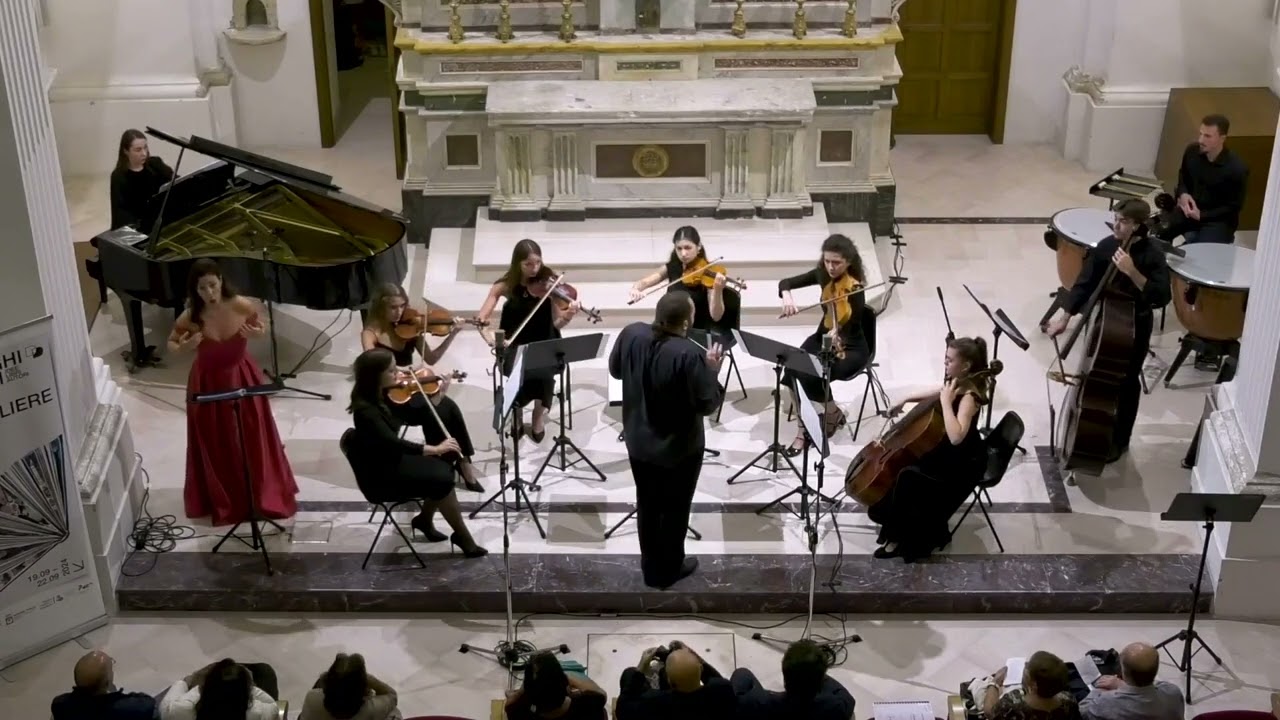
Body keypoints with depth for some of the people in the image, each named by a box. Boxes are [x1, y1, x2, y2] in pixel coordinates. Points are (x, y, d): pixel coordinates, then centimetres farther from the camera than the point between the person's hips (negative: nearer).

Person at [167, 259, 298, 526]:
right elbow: (171, 343, -3)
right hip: (208, 383, -1)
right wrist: (184, 347, -25)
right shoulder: (190, 318, -23)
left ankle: (266, 495, 35)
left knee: (254, 439, 13)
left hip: (242, 377, 1)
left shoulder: (243, 306, -21)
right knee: (216, 445, 12)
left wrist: (257, 333, -22)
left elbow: (262, 327, 1)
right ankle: (223, 501, 34)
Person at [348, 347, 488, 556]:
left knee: (444, 468, -6)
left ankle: (425, 520, 15)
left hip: (392, 458, 8)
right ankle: (462, 536, -2)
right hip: (380, 474, -8)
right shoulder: (365, 409, -27)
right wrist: (434, 449, -38)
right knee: (442, 480, -17)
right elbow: (392, 442, -37)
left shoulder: (384, 395, -2)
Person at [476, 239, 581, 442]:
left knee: (544, 373, -31)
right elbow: (481, 318, -10)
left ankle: (538, 418, -1)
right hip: (515, 346, 0)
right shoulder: (506, 285, -6)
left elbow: (556, 324, -10)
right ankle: (517, 420, -1)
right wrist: (490, 337, -30)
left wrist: (568, 316, -32)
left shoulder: (548, 283, -7)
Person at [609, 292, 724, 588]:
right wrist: (712, 370, -9)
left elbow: (615, 370, 6)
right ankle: (668, 570, 33)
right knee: (675, 509, 16)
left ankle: (650, 566, 37)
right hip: (679, 448, -5)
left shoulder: (631, 334, -12)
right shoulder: (690, 354, -30)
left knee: (647, 505, 22)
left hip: (638, 441, 5)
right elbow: (708, 404, -23)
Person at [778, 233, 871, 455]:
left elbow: (848, 331, -31)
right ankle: (802, 430, -13)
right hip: (823, 337, 6)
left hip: (851, 347, -5)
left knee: (811, 376, -29)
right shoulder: (823, 275, -7)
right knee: (792, 370, -24)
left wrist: (836, 335, -54)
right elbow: (785, 283, -1)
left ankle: (834, 414, 3)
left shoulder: (854, 289, -25)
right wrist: (787, 296, -25)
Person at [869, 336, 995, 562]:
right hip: (948, 451, 10)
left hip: (964, 463, -10)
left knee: (907, 477, -22)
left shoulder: (969, 397, -27)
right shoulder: (956, 384, 0)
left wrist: (945, 401, -36)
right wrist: (907, 400, 9)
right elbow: (935, 394, 23)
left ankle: (902, 538, -6)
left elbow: (956, 437, -42)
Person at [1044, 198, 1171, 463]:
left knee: (1126, 383, 9)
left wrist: (1132, 272, -39)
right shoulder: (1106, 247, -8)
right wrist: (1064, 315, -15)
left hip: (1135, 326, -4)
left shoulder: (1152, 255, -20)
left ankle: (1120, 440, 26)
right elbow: (1085, 284, -5)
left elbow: (1162, 297, -29)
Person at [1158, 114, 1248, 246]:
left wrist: (1201, 215, -21)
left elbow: (1234, 207, -12)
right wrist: (1183, 194, -6)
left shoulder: (1236, 169, -20)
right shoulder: (1192, 151, -7)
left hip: (1218, 220, -4)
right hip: (1190, 209, 4)